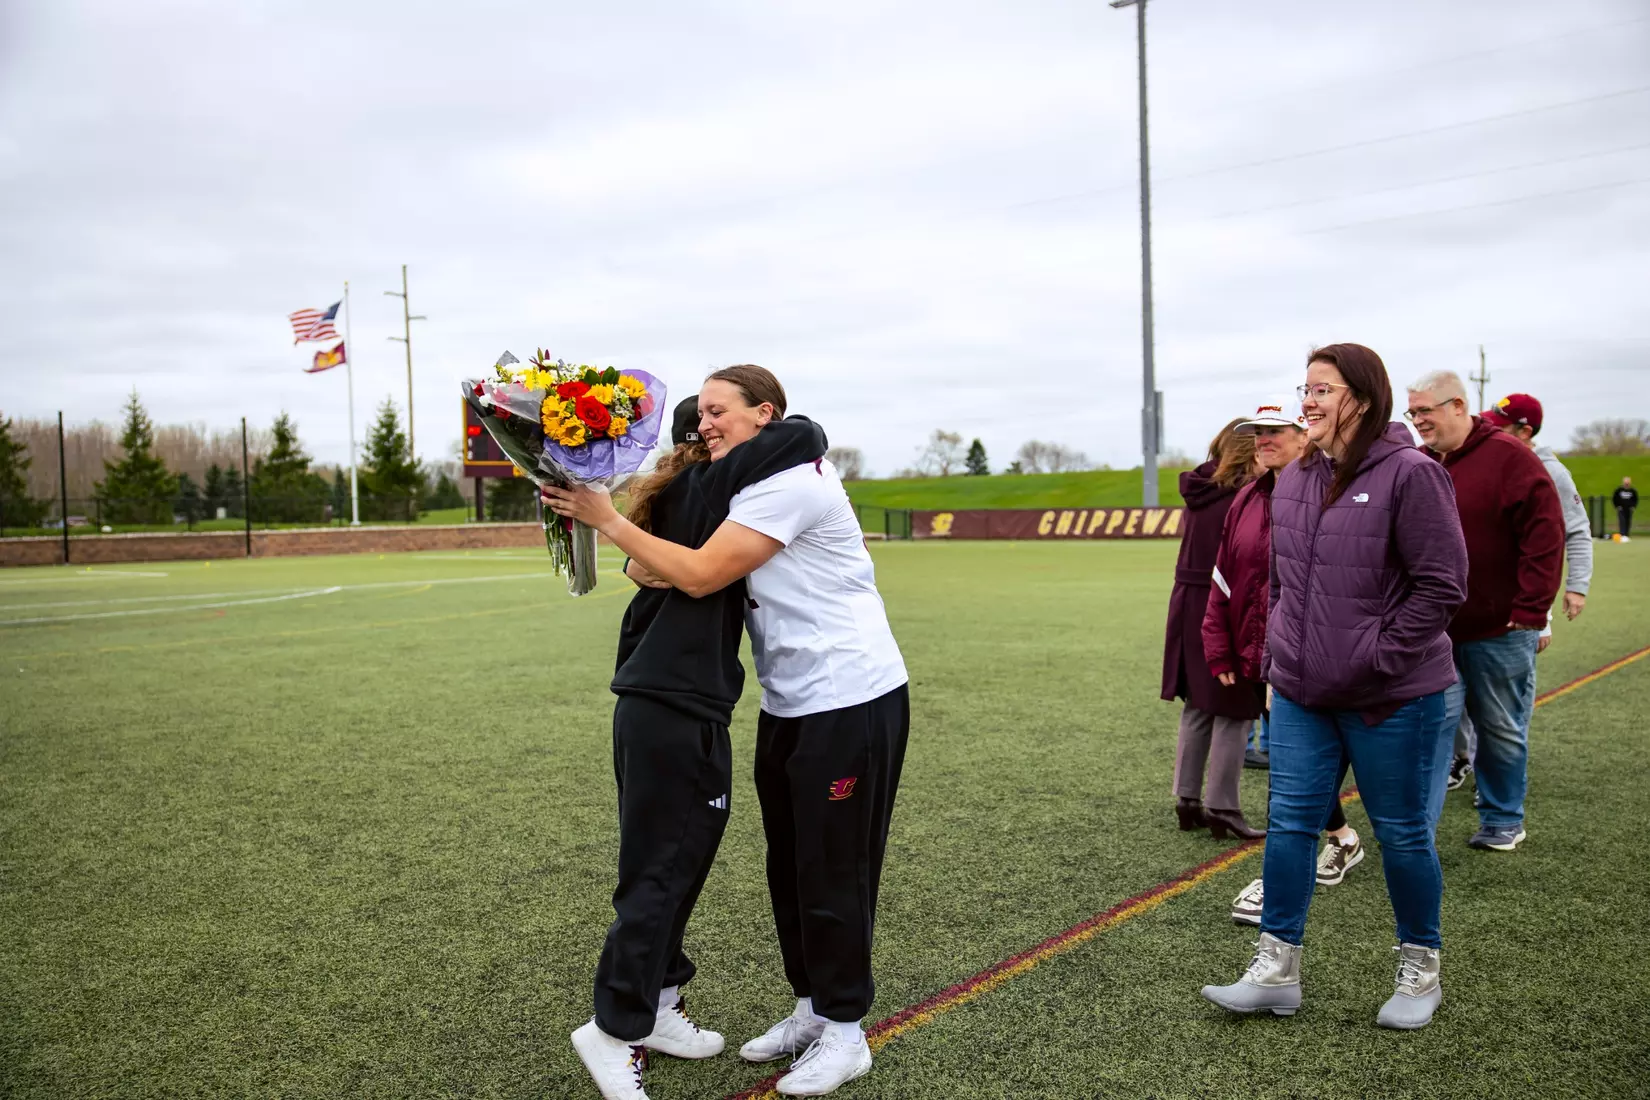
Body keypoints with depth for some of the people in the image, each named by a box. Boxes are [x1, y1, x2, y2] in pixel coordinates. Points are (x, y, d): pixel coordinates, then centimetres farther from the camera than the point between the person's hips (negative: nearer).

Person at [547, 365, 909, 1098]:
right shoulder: (750, 485, 14)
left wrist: (607, 520, -15)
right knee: (790, 866, 16)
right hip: (790, 706, 10)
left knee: (834, 871, 1)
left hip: (851, 703, -10)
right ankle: (812, 1009, 31)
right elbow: (665, 569, 12)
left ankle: (844, 1033, 17)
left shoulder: (788, 482, -18)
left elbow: (699, 576, -22)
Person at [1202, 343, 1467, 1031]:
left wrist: (1381, 655, -16)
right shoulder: (1293, 480, 8)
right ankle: (1276, 970, 18)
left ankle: (1420, 971, 29)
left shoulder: (1410, 474, -12)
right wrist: (1277, 657, 11)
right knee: (1289, 822, 7)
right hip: (1300, 696, 6)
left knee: (1402, 833, 9)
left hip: (1392, 699, -6)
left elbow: (1441, 584, -13)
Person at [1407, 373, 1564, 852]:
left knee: (1502, 731, 10)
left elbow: (1545, 536, -12)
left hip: (1500, 631, -3)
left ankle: (1502, 822, 26)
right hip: (1434, 632, 4)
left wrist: (1530, 611, -15)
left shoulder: (1508, 458, -10)